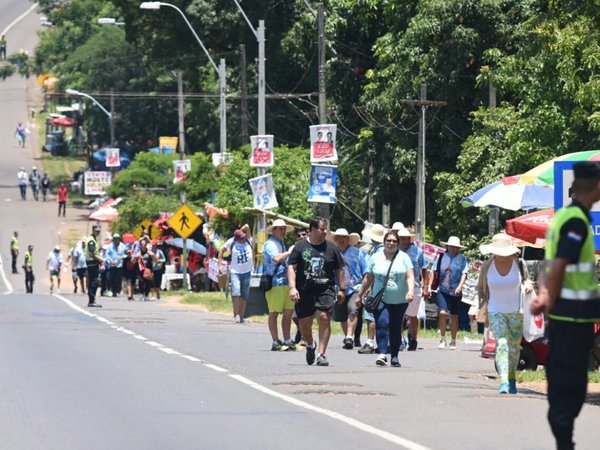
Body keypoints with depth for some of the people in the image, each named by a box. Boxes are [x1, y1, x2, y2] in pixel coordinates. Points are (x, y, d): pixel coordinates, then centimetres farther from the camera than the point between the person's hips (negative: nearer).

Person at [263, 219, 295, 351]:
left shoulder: (281, 244, 23)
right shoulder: (270, 244, -7)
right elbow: (276, 258, -25)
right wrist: (289, 252, -18)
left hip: (285, 281, 9)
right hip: (275, 282, -9)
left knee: (288, 311, 7)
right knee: (274, 312, -6)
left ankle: (287, 341, 12)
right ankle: (275, 342, -6)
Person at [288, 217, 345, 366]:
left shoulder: (331, 247, 7)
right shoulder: (300, 246, 3)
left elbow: (339, 270, 13)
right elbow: (291, 267, 0)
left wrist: (341, 289, 10)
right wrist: (292, 288, -12)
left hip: (326, 290, 0)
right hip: (304, 291, 0)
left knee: (324, 318, -17)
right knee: (304, 322, 7)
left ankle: (321, 354, -13)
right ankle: (310, 345, 39)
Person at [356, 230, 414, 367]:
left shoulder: (403, 257, 4)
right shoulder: (376, 258, 7)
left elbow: (410, 276, -2)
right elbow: (368, 278, 12)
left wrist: (411, 290, -19)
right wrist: (360, 295, 13)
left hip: (400, 301, 1)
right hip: (381, 300, 0)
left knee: (396, 328, 7)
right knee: (382, 324, -19)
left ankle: (394, 357, 17)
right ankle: (382, 354, -25)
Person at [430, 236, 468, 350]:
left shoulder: (462, 259, 1)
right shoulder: (441, 257, 4)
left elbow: (464, 274, -6)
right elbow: (433, 271, 8)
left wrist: (460, 286, -21)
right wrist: (429, 286, 3)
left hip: (455, 292, 0)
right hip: (442, 291, 0)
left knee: (454, 316, 8)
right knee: (442, 313, -16)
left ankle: (453, 341, 19)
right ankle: (442, 339, -3)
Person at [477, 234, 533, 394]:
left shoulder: (519, 264, -3)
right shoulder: (486, 267, -2)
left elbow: (527, 280, 11)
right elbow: (480, 288, 8)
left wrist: (528, 284, -14)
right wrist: (482, 311, 4)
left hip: (516, 312, 1)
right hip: (495, 313, -1)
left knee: (514, 347, 11)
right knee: (501, 344, -18)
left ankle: (512, 379, 32)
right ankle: (503, 381, -28)